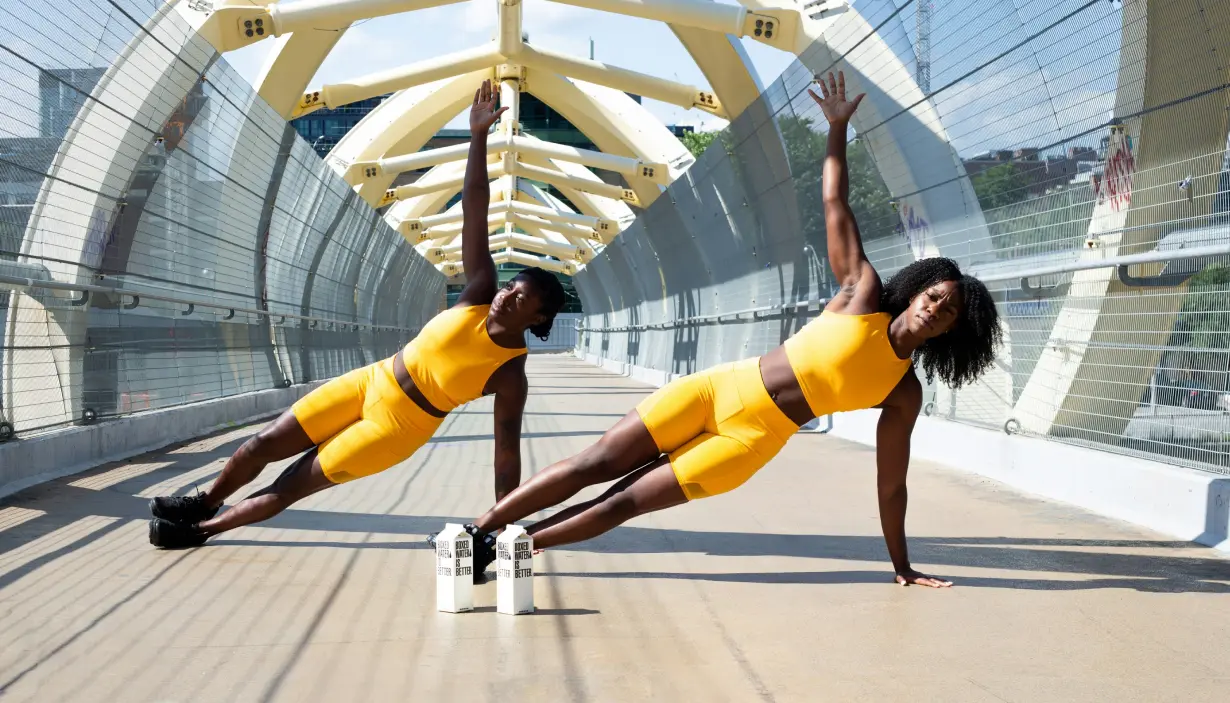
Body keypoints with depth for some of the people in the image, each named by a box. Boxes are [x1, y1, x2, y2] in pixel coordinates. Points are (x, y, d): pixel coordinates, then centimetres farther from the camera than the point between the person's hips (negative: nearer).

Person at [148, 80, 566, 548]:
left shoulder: (510, 373, -21)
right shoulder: (479, 296, -11)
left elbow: (507, 451, -18)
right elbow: (474, 216, -17)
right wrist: (479, 138, -25)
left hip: (402, 424, -4)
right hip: (372, 382, 4)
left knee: (292, 486, 1)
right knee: (265, 444, 9)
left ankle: (202, 529, 20)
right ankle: (204, 503, 35)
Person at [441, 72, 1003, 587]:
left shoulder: (904, 395, 1)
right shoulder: (864, 294, -1)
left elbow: (891, 484, 6)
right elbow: (834, 204, 0)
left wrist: (903, 567, 7)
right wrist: (838, 127, -6)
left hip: (755, 438, 0)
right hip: (718, 389, 0)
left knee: (626, 501, -6)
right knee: (596, 464, -5)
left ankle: (498, 547, 2)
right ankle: (479, 527, 4)